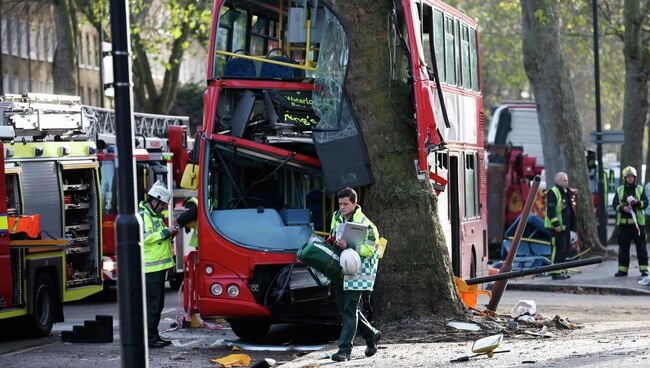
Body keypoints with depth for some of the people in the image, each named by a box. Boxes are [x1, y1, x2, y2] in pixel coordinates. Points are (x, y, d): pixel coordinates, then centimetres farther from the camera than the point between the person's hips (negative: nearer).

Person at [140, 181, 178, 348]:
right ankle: (149, 338, -10)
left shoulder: (156, 216, 22)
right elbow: (145, 237, -23)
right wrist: (165, 232, -17)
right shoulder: (143, 215, -11)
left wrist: (170, 235, 13)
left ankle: (155, 336, 19)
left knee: (158, 304, 13)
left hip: (159, 266, 11)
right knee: (152, 304, -11)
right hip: (150, 267, -11)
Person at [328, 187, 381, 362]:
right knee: (343, 307, 14)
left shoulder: (365, 224, -15)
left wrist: (348, 246, -30)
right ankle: (371, 335, 31)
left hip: (357, 271, -8)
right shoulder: (337, 217, 8)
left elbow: (369, 249, -20)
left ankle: (344, 349, -8)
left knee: (349, 310, -10)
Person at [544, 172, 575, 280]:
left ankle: (562, 271, 20)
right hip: (557, 227, -10)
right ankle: (555, 272, -9)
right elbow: (551, 209, -19)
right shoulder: (553, 193, -12)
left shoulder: (566, 193, 19)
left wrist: (572, 224, 23)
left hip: (565, 226, 10)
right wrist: (556, 224, -24)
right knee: (557, 249, -10)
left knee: (564, 249, 13)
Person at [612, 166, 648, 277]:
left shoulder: (640, 189, 7)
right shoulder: (619, 190, 10)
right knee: (623, 248, 3)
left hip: (638, 222, -1)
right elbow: (614, 204, 4)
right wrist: (623, 208, -15)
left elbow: (645, 203, 0)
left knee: (641, 247, -1)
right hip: (623, 222, 1)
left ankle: (644, 268, 2)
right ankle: (622, 269, 8)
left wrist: (637, 202, -19)